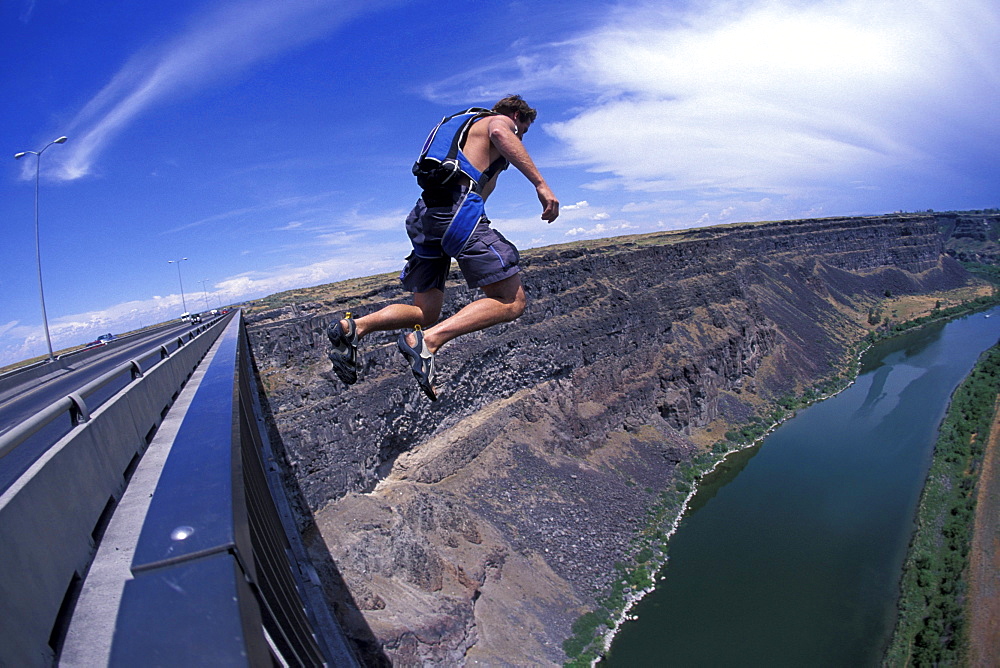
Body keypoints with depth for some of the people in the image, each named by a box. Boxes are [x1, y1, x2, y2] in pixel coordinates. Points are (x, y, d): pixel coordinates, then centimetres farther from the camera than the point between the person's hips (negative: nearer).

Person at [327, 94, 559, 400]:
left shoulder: (465, 126, 38)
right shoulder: (500, 119, 12)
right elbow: (500, 134, -14)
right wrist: (540, 183, -21)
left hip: (424, 215, 9)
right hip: (460, 211, -9)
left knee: (425, 314, 12)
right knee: (512, 303, -9)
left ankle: (353, 327, -9)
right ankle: (427, 340, -26)